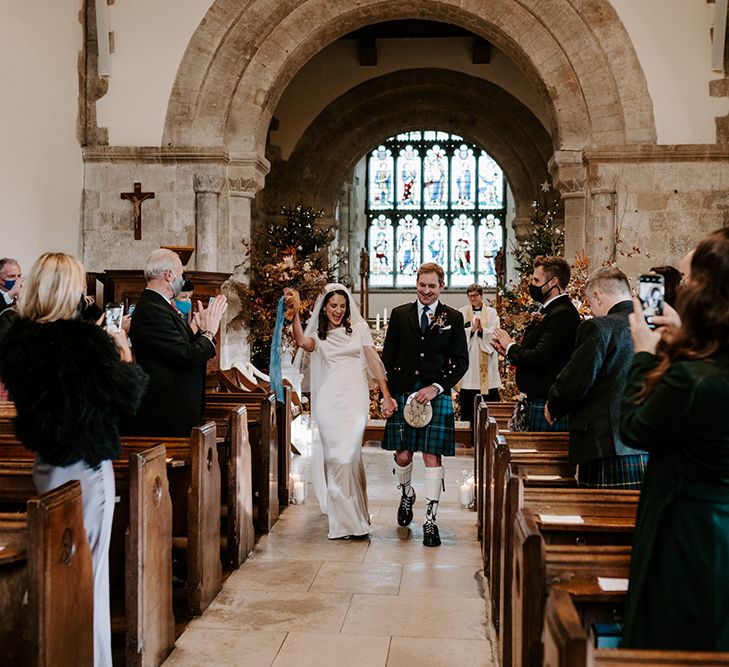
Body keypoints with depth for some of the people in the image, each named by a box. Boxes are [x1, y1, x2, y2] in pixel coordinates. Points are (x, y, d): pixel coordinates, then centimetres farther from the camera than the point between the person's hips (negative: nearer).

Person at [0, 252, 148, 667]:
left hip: (45, 462, 7)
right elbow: (126, 399, -16)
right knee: (89, 568, 5)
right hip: (86, 465, -7)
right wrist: (125, 356, 0)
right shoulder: (87, 340, -21)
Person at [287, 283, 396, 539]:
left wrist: (386, 396, 2)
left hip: (354, 397, -1)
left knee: (348, 455, -9)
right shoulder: (317, 333, 11)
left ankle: (353, 517, 7)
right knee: (333, 457, 1)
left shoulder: (359, 327, 9)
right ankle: (341, 516, 15)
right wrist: (295, 314, -25)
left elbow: (373, 361, 7)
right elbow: (303, 342, -13)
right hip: (328, 400, 1)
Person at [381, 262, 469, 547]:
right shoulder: (400, 315, 7)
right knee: (402, 455, 4)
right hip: (403, 393, 1)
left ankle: (430, 520, 4)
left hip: (436, 395, -1)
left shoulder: (453, 318, 4)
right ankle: (407, 494, 36)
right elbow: (388, 357, 8)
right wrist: (389, 394, -1)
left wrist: (436, 387, -9)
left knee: (432, 457, -3)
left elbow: (461, 361, 3)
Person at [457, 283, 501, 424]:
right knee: (466, 397, 0)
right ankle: (466, 422, 7)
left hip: (486, 359, 0)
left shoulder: (491, 312, 8)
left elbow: (494, 334, -1)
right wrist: (472, 329, -17)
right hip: (467, 357, 0)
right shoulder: (462, 313, 8)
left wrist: (482, 330, -18)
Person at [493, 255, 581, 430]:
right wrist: (509, 350, 3)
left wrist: (511, 347, -6)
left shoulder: (563, 314, -17)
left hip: (548, 404, -10)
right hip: (538, 400, 10)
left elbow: (539, 358, -23)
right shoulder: (551, 311, 16)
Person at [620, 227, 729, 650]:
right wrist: (676, 341, 10)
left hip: (689, 540, -7)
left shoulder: (692, 377, -29)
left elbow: (633, 429, -12)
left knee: (670, 647, 11)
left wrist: (645, 355, -2)